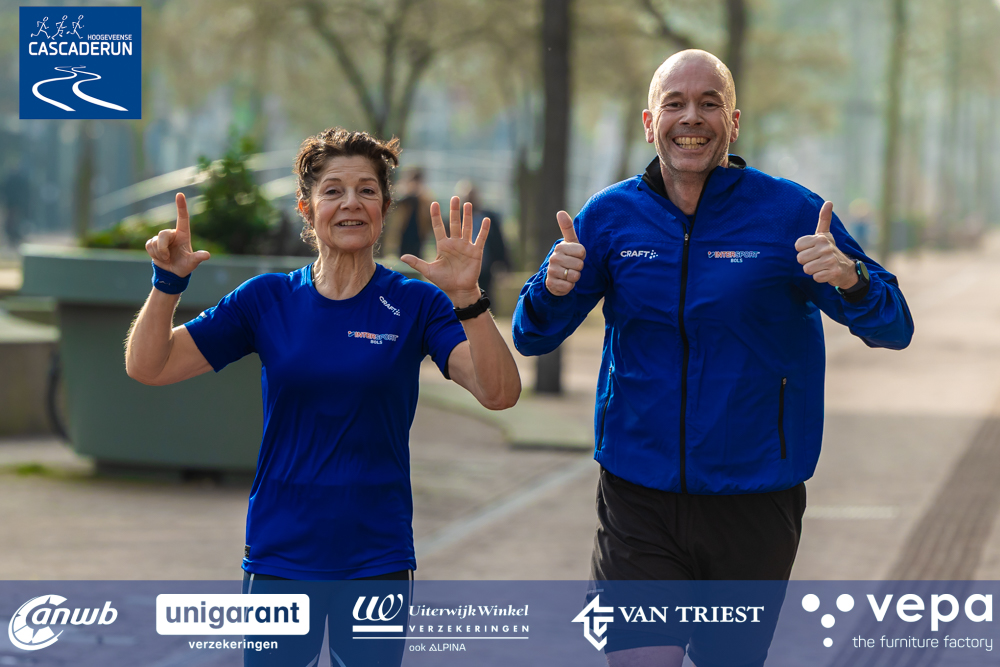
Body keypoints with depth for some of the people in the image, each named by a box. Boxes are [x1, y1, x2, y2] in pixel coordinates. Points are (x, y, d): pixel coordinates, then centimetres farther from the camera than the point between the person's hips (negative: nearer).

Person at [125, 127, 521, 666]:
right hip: (280, 555, 1)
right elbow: (148, 368, 2)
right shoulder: (268, 299, 2)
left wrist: (467, 298, -29)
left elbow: (499, 393, -16)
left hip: (378, 557, -1)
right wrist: (167, 285, -14)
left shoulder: (416, 303, -2)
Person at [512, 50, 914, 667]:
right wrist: (554, 290, -19)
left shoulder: (791, 213, -5)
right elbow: (532, 338, 3)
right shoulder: (611, 216, 1)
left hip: (755, 498, 0)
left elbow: (895, 329, -8)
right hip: (638, 498, 0)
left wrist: (850, 280, -30)